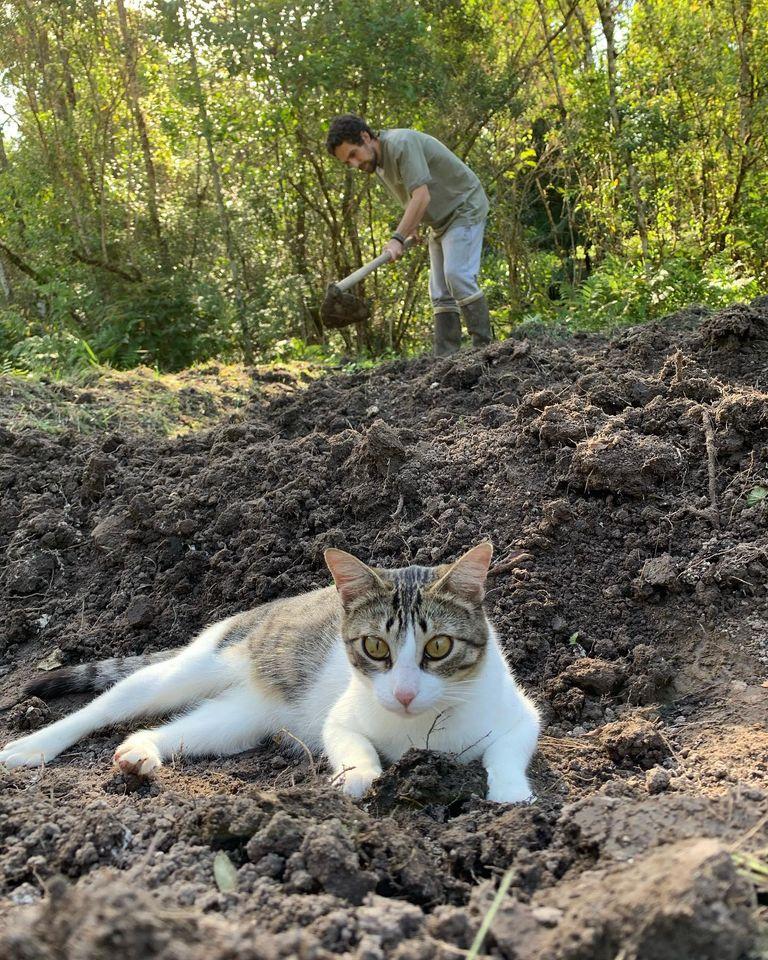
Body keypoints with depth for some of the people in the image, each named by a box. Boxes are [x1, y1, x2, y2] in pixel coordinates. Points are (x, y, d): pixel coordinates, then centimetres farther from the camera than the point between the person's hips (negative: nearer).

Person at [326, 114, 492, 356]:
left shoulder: (401, 144, -24)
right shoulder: (377, 163, 5)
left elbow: (422, 196, -32)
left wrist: (398, 238, -35)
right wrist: (413, 225, 5)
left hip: (465, 207, -10)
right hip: (441, 220, 10)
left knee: (457, 274, -24)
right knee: (440, 291, 2)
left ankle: (483, 347, -20)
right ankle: (445, 358, -1)